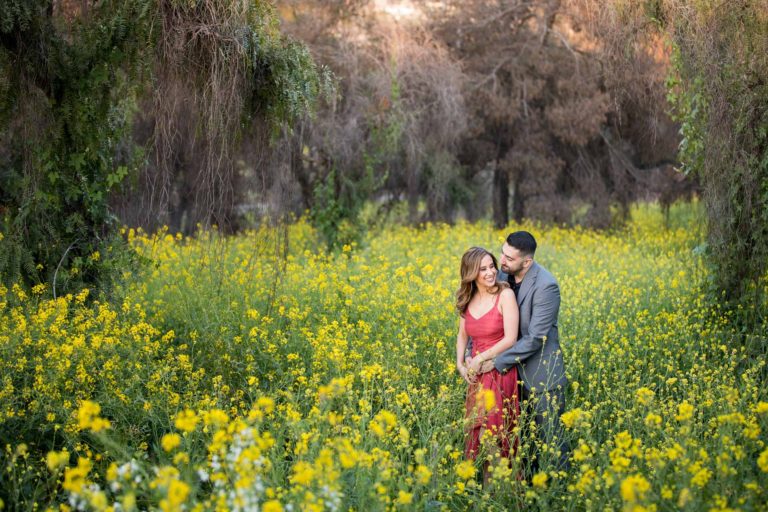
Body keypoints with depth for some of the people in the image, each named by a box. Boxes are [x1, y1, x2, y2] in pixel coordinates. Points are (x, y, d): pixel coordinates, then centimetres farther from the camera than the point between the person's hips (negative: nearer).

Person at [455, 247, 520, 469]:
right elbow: (462, 336, 20)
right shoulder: (467, 300, 8)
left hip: (500, 373, -6)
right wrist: (460, 364, 4)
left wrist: (480, 358, -11)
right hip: (476, 375, 6)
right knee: (475, 434, 6)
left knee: (490, 438, -9)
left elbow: (510, 339, -14)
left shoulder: (505, 295, -10)